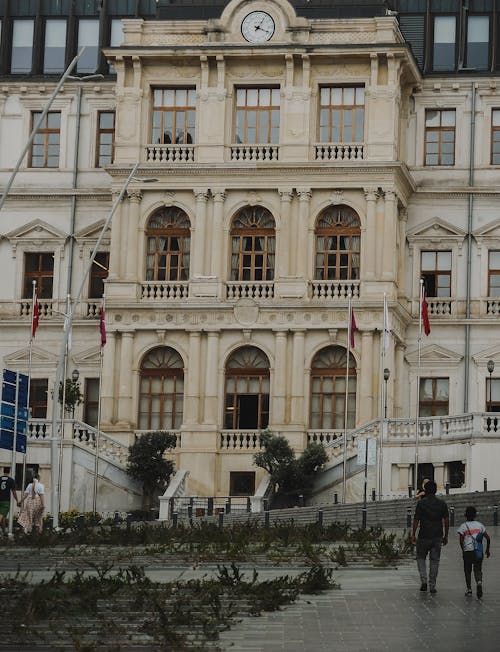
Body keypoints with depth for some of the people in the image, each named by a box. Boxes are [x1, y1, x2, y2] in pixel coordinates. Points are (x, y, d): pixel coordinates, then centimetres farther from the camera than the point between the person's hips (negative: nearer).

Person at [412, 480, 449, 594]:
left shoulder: (421, 503, -6)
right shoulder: (442, 504, 3)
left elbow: (416, 520, -8)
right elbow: (446, 520, 3)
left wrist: (413, 534, -1)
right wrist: (446, 536, 11)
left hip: (424, 536, -2)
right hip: (437, 537, 2)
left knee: (421, 558, 14)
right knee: (434, 561, 8)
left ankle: (424, 581, -3)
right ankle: (432, 586, 8)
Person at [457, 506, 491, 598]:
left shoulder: (463, 526, -1)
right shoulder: (479, 525, 7)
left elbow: (461, 540, -7)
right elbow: (487, 538, 4)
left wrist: (463, 550, 7)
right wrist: (487, 550, 15)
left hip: (467, 552, -2)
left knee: (467, 571, 12)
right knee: (478, 569, 5)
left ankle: (469, 588, 15)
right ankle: (479, 582, -23)